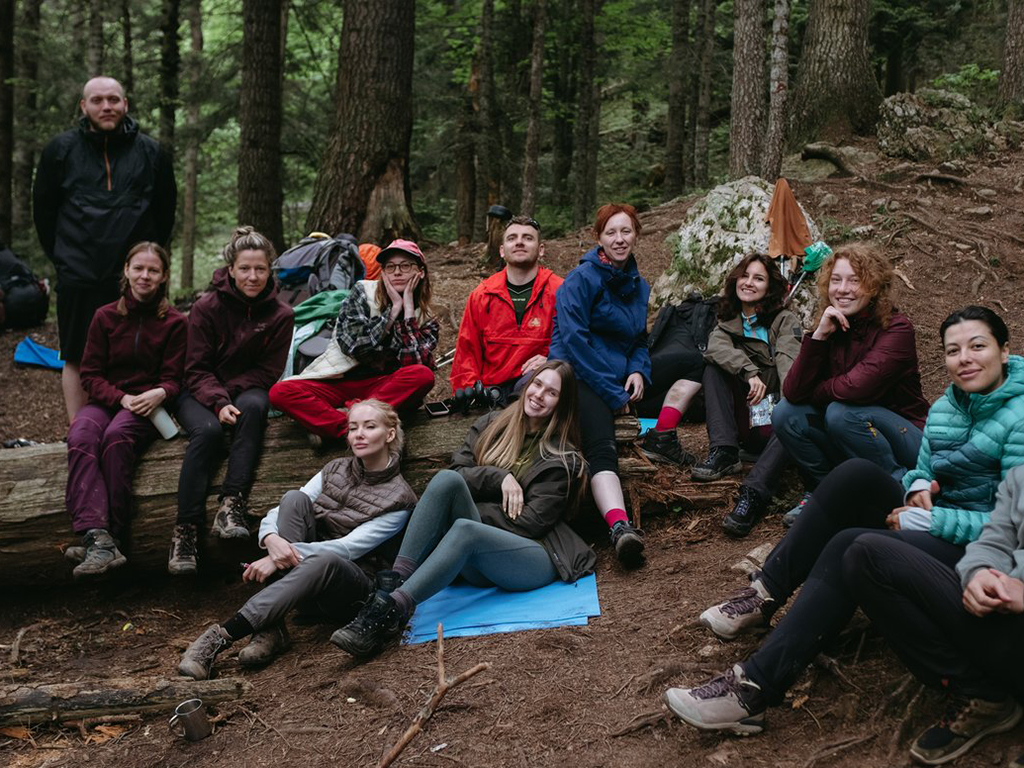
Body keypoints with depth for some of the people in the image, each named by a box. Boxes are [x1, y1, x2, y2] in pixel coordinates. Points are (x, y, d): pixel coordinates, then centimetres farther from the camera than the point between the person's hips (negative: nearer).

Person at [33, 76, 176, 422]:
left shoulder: (151, 153, 6)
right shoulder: (60, 150, 5)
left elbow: (165, 213, 14)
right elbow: (43, 212, 12)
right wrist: (64, 258, 9)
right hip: (78, 278, 0)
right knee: (76, 358, 4)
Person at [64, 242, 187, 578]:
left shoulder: (175, 323, 7)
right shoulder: (105, 317, 11)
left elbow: (173, 378, 5)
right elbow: (90, 374, 7)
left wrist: (159, 393, -20)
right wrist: (121, 398, -12)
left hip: (148, 403, -2)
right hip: (105, 401, 2)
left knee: (117, 437, -37)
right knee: (81, 438, -33)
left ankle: (112, 536, -39)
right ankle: (97, 537, -51)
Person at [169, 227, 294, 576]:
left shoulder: (279, 315, -2)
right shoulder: (206, 308, -5)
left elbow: (267, 372, -1)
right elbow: (197, 369, -6)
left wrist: (229, 395, -16)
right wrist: (218, 402, -25)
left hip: (246, 391, 1)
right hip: (200, 394, -1)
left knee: (253, 406, -35)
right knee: (208, 430, -34)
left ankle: (231, 506, -43)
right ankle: (185, 531, -36)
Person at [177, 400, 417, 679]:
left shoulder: (399, 497, -5)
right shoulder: (335, 470, 10)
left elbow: (351, 546, -18)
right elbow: (278, 513, 0)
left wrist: (291, 553, -29)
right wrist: (272, 539, -24)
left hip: (354, 591, -4)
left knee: (327, 560, -40)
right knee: (294, 498, -20)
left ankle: (222, 635, -43)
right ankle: (272, 628, -31)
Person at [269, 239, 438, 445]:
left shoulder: (426, 319, 3)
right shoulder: (364, 292, 0)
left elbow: (414, 362, -15)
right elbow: (356, 347, -11)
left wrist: (408, 309, -13)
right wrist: (394, 309, -12)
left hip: (386, 388, 0)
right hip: (338, 381, 0)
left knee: (423, 375, -32)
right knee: (280, 392, -25)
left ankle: (346, 414, -31)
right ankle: (352, 430, -39)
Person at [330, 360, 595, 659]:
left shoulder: (561, 458, 3)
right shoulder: (491, 425, 16)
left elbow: (532, 521, -5)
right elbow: (457, 472, 4)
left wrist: (464, 512, -7)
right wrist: (498, 477, -11)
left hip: (537, 560, -4)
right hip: (477, 562, 4)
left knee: (465, 529, -36)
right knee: (446, 479, -24)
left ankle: (389, 611, -45)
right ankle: (395, 583, -34)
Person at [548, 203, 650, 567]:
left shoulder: (639, 286, 17)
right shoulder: (582, 279, -5)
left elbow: (639, 340, 25)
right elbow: (574, 340, -13)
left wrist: (638, 370, 0)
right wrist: (613, 395, -13)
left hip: (614, 381, 9)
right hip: (578, 376, -9)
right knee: (601, 449, -31)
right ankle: (620, 526, -51)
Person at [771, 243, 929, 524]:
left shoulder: (896, 328, -17)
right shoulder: (830, 327, -1)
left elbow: (857, 387, -31)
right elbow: (792, 392, -14)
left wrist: (812, 392, -12)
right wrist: (819, 335, -22)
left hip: (906, 441, -5)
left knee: (841, 413, -31)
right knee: (785, 413, -13)